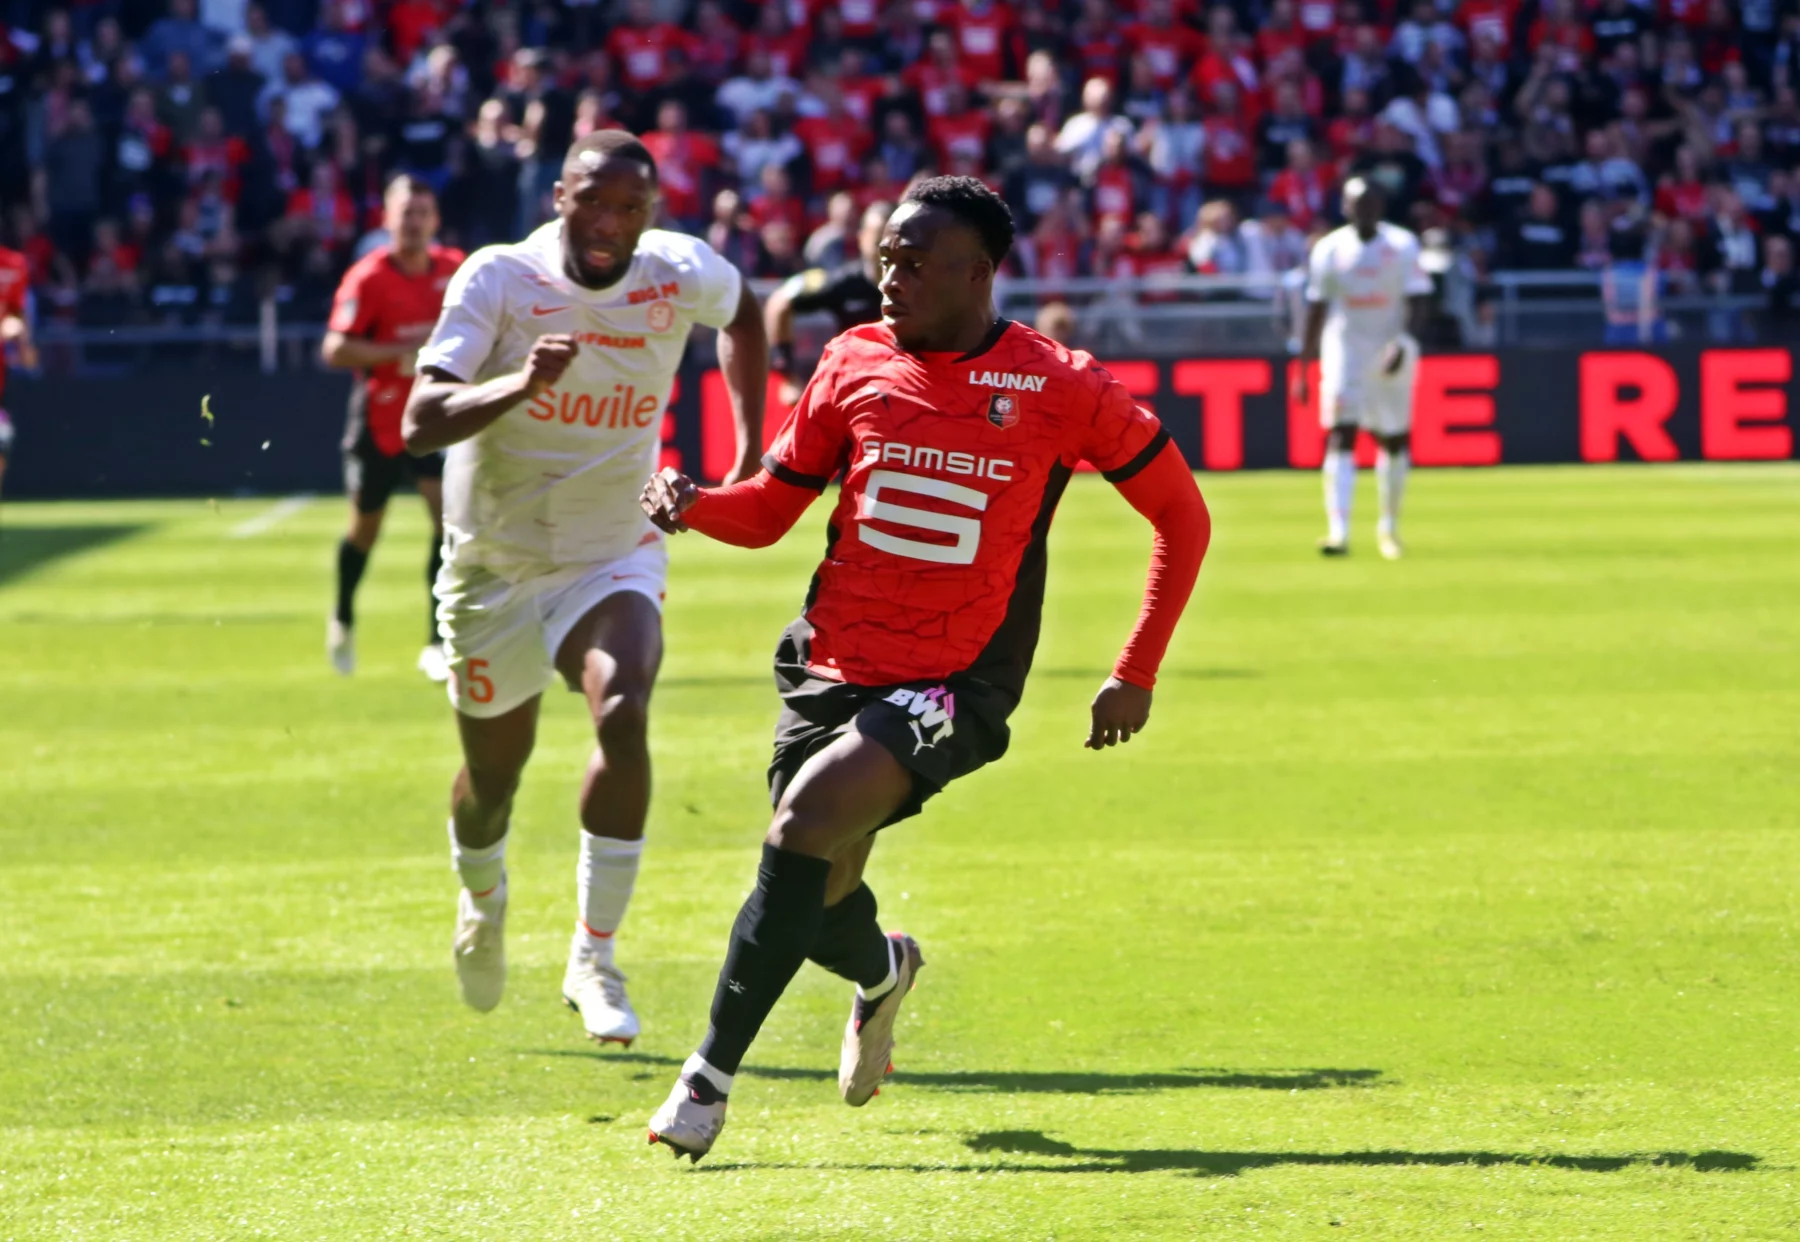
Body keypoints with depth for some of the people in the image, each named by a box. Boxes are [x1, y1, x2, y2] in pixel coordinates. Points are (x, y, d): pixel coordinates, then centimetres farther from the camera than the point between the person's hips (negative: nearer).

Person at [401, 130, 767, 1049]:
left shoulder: (683, 274, -10)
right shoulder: (499, 280, -19)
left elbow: (744, 317, 16)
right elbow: (420, 424, -28)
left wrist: (747, 451, 8)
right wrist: (520, 384, -46)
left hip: (614, 560, 0)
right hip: (494, 569, 0)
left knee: (623, 713, -28)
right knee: (493, 770, 14)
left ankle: (594, 958, -19)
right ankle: (482, 902, 51)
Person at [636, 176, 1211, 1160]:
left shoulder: (1060, 388, -6)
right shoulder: (855, 362, 3)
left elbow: (1182, 517, 4)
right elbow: (770, 508, 12)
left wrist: (1136, 675, 2)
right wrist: (691, 504, -11)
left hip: (954, 690, -5)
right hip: (831, 667, 5)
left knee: (807, 814, -27)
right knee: (819, 903, 7)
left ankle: (710, 1072, -17)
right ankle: (883, 972, 48)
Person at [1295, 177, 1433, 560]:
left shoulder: (1402, 246, -2)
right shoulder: (1329, 249, 0)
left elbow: (1418, 303, -7)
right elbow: (1315, 311, 5)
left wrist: (1403, 345, -25)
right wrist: (1302, 370, 4)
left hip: (1390, 354, 1)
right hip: (1344, 352, -1)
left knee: (1394, 440, 9)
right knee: (1340, 436, -14)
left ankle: (1389, 526, 27)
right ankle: (1338, 530, -22)